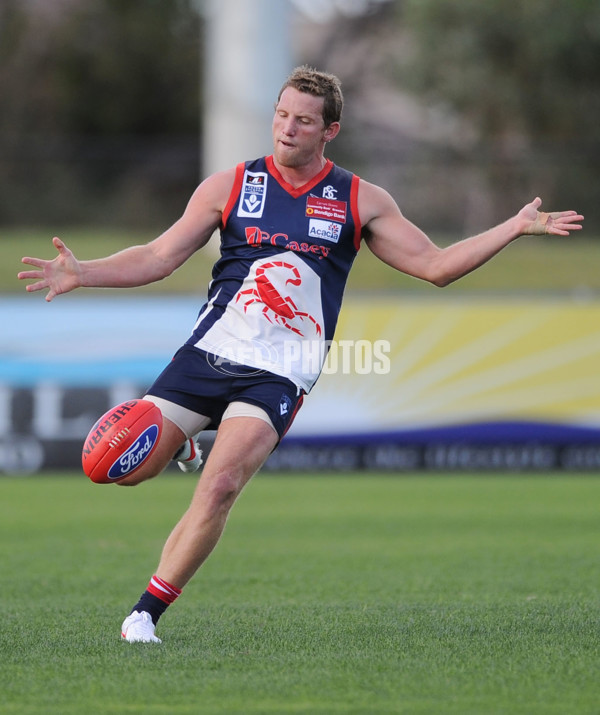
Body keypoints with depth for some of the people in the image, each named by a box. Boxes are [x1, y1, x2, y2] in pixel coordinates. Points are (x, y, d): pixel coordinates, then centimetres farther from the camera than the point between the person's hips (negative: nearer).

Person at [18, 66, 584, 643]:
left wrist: (517, 227, 1)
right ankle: (179, 443, 33)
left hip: (278, 374, -1)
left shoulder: (361, 202, 7)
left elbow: (435, 265, 9)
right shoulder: (229, 186, 6)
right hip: (208, 352, 2)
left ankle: (147, 613, -10)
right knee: (124, 469, -4)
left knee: (220, 487, -22)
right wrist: (82, 274, -8)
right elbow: (159, 257, 6)